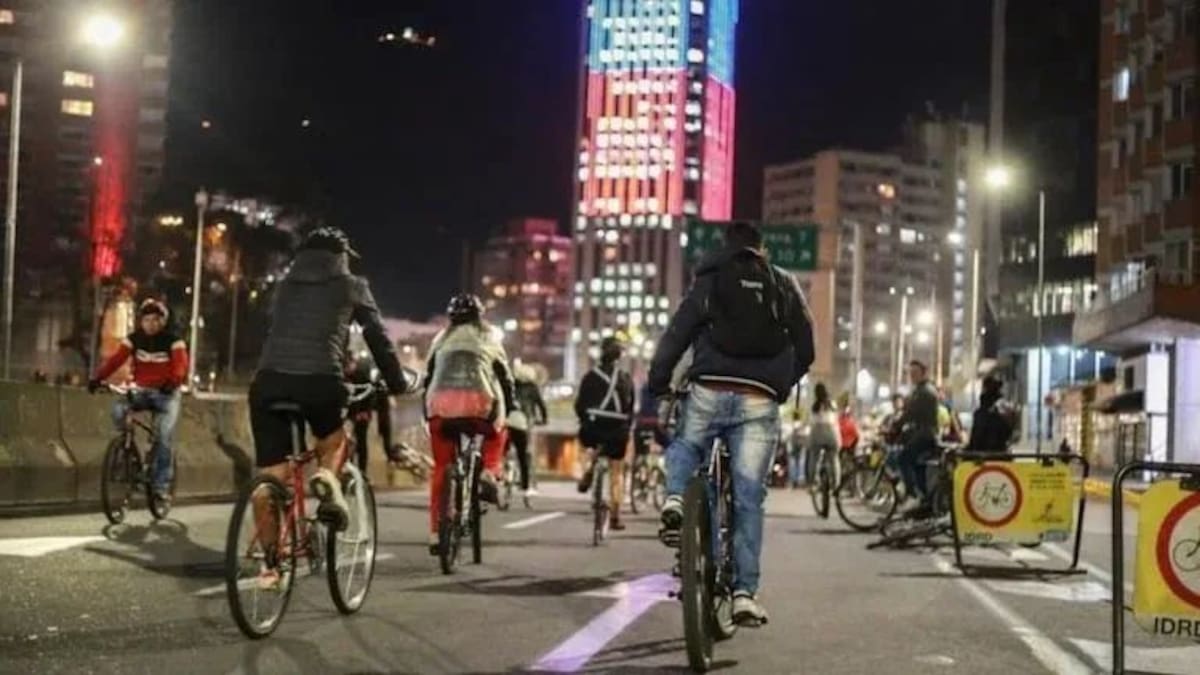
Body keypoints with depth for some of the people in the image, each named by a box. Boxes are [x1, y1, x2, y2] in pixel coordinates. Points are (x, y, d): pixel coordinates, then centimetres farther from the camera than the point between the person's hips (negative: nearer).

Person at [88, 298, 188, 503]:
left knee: (163, 437, -17)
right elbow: (116, 359, -12)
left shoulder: (172, 341, -8)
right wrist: (98, 377, -29)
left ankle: (161, 485, -9)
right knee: (118, 409, -26)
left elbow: (181, 365, -23)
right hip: (142, 391, 3)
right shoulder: (133, 339, 1)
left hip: (166, 394, -3)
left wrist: (173, 382, -46)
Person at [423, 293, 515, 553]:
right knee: (497, 433, 31)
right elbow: (505, 377, 20)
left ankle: (436, 532, 6)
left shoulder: (441, 338, 26)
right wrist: (510, 408, 29)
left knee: (441, 468, 12)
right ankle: (489, 473, 4)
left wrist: (426, 411, 28)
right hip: (477, 401, -2)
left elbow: (428, 377, 23)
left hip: (440, 403, 2)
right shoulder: (489, 336, 22)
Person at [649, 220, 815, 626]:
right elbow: (805, 349, 14)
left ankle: (675, 501, 0)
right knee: (749, 499, 4)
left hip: (709, 393, 0)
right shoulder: (784, 285, 15)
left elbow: (674, 338, 3)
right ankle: (745, 592, 0)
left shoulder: (709, 281, 11)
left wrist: (657, 387, 9)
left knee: (683, 448, 29)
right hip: (759, 402, 0)